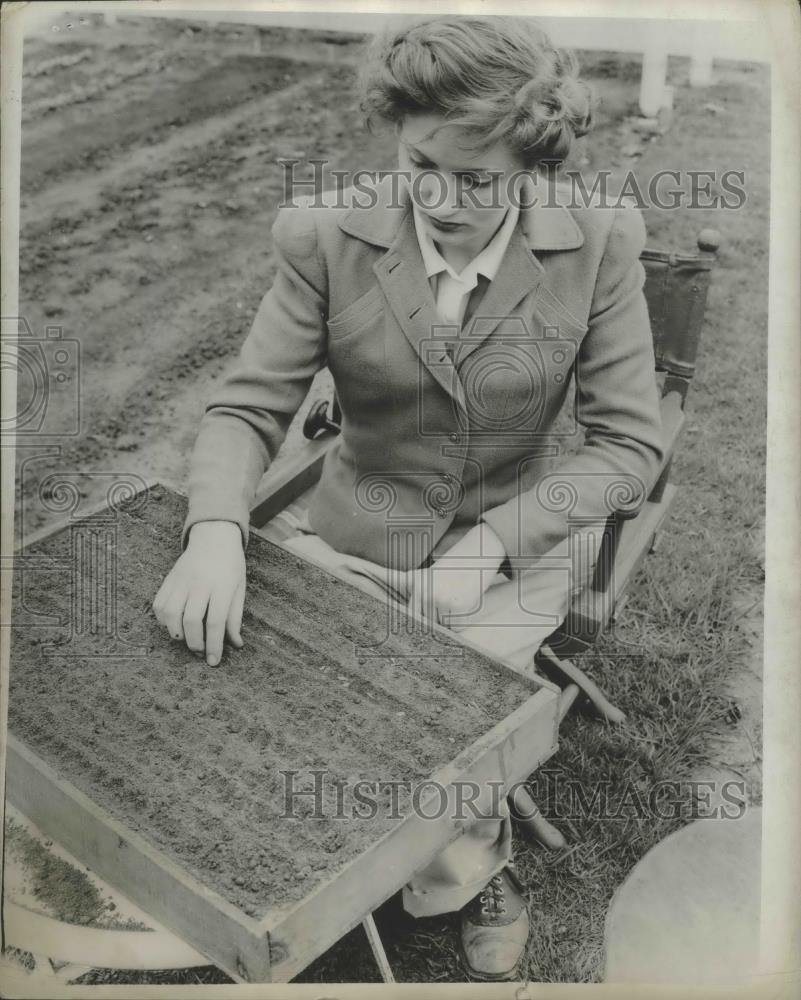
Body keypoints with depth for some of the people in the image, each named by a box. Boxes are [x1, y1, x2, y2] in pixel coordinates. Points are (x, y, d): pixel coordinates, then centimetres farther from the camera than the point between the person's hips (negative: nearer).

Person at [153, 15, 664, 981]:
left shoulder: (598, 242, -13)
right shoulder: (327, 238, -12)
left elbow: (629, 439, -10)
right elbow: (247, 406, -7)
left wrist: (487, 546, -22)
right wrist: (215, 530, -28)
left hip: (520, 544, -1)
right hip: (361, 530, 2)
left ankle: (468, 862, 21)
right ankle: (482, 861, 16)